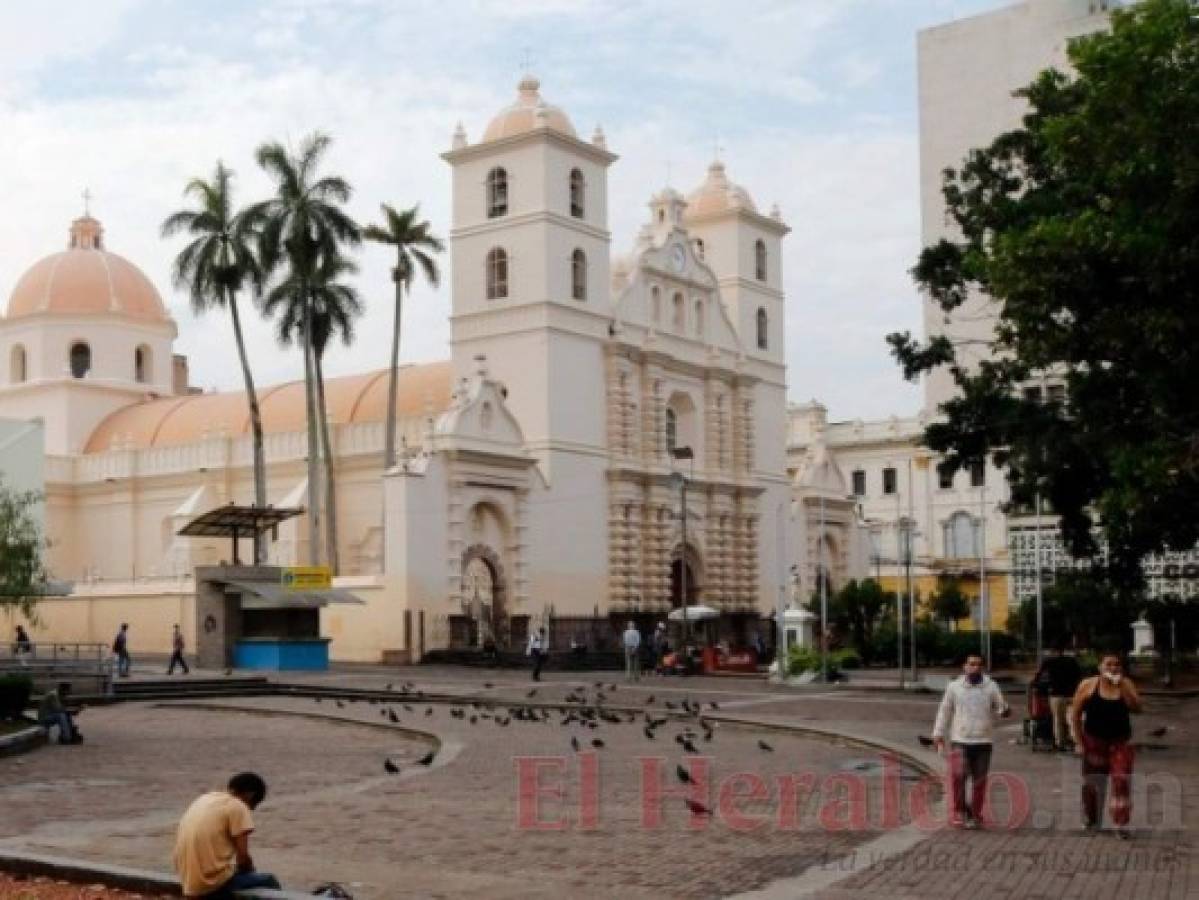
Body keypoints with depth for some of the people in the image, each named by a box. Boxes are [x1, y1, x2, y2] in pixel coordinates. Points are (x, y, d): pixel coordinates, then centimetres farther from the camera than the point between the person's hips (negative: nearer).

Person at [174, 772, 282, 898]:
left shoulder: (203, 800, 15)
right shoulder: (237, 807, -8)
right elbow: (243, 856, -12)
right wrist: (250, 872, 10)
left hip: (190, 884, 8)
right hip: (215, 883, -8)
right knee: (269, 882, 12)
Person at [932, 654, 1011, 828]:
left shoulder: (991, 687, 3)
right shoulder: (954, 687, 3)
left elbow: (1001, 706, 3)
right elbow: (945, 711, 10)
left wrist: (1005, 710, -21)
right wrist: (938, 734, 9)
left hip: (983, 742, 1)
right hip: (960, 741, -1)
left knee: (979, 781, 5)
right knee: (958, 775, -15)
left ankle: (975, 815, 18)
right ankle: (959, 810, 4)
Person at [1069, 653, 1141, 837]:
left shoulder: (1126, 684, -1)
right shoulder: (1088, 685, -6)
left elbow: (1136, 708, -15)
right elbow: (1075, 714, -2)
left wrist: (1122, 686, -21)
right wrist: (1079, 742, -6)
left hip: (1120, 741, 0)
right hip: (1094, 741, 0)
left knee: (1121, 780, -10)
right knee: (1092, 783, 10)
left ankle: (1121, 824, -4)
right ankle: (1090, 821, 27)